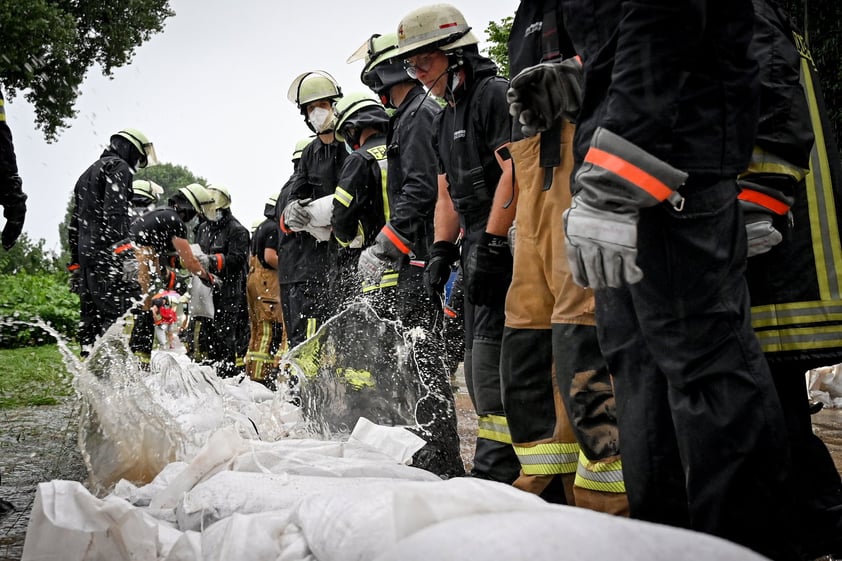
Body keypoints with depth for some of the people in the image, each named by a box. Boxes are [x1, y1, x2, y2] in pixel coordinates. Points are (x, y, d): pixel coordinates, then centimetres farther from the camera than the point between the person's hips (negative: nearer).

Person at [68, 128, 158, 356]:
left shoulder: (87, 174, 30)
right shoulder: (119, 167, 0)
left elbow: (74, 224, 29)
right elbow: (115, 211, -16)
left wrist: (75, 263, 29)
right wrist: (120, 246, -23)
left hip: (85, 257, 10)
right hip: (107, 255, -10)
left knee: (90, 319, 8)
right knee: (117, 314, -16)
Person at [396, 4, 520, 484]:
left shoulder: (495, 95, -8)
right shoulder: (445, 121, 22)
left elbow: (515, 172, -19)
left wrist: (489, 246, -22)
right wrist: (442, 252, 12)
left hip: (507, 245, -10)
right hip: (480, 247, 10)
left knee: (494, 358, -15)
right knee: (480, 361, 11)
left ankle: (497, 469, -14)